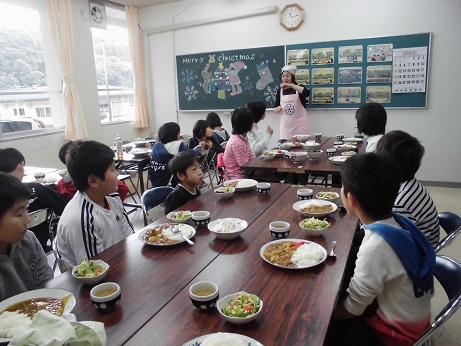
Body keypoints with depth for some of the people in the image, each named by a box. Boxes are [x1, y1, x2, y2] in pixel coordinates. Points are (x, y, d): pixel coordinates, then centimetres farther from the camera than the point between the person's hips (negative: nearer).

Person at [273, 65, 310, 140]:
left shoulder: (299, 88, -2)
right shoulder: (280, 90, 6)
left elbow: (307, 92, -25)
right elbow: (275, 108, 12)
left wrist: (291, 85, -28)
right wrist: (277, 109, -11)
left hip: (299, 124, -2)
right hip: (286, 125, 3)